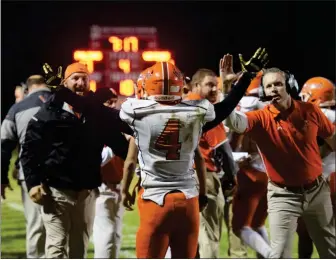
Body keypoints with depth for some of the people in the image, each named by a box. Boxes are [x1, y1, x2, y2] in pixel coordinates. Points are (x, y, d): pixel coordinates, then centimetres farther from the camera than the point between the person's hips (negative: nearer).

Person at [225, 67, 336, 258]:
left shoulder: (310, 111, -8)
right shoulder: (261, 119, -16)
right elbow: (233, 122, -37)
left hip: (317, 190, 3)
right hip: (283, 195, -3)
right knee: (280, 254, -3)